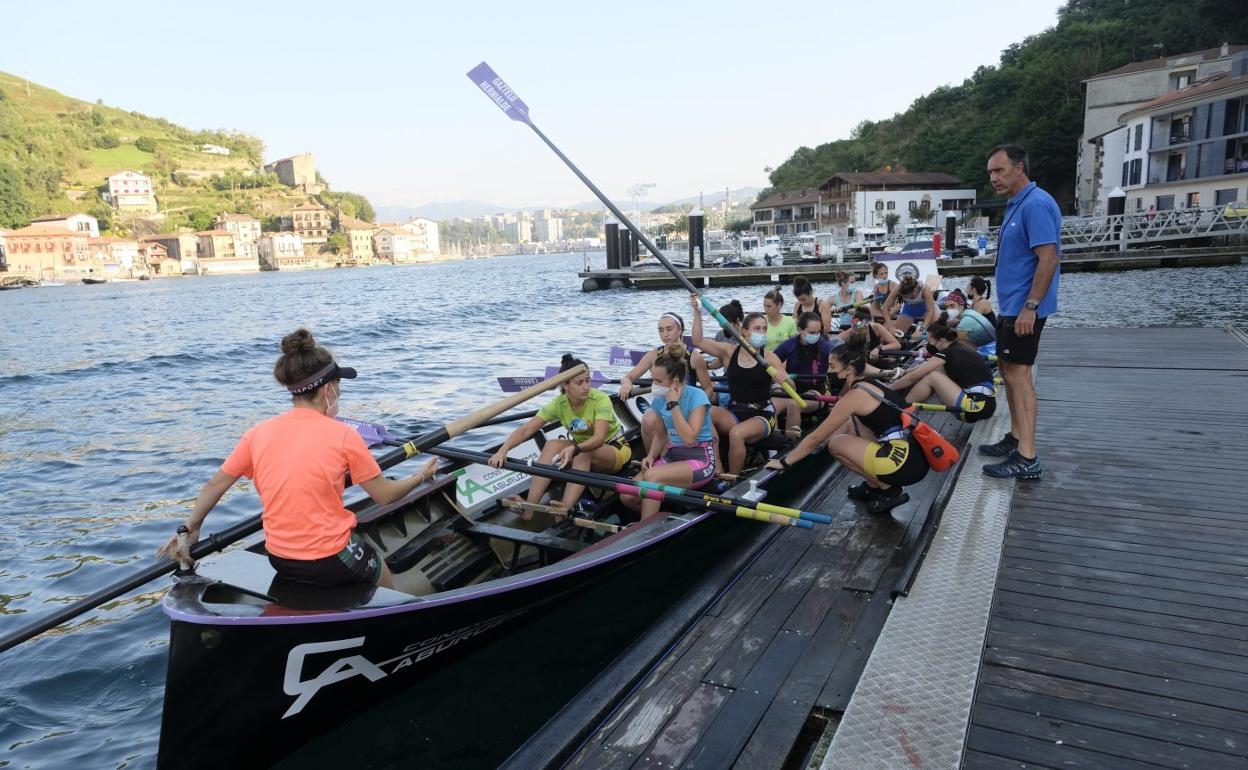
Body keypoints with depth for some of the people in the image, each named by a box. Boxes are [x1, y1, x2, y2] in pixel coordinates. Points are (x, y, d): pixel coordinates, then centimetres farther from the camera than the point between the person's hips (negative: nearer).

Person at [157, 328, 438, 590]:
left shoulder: (258, 433, -3)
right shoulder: (343, 435, -16)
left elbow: (214, 485, 6)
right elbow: (384, 496, -8)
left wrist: (190, 529, 21)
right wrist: (420, 476, 9)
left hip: (279, 560, 6)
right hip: (330, 560, -5)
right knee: (388, 592, 21)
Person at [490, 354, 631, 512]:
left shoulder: (600, 399, -24)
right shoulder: (559, 404, -13)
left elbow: (599, 438, -37)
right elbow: (526, 430, -20)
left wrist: (574, 449, -56)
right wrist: (503, 450, -37)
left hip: (616, 450, -4)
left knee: (584, 454, -36)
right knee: (552, 445, -24)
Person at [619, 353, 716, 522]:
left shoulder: (697, 396, -15)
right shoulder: (660, 399, 2)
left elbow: (689, 438, -25)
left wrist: (673, 404, -23)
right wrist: (651, 456, -4)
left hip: (700, 460, -6)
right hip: (672, 456, 6)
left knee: (652, 476, -32)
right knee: (627, 497, -14)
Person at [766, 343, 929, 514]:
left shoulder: (855, 395, -10)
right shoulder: (866, 387, 16)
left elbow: (816, 438, -5)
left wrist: (784, 462, 4)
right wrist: (802, 447, 27)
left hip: (907, 462, -9)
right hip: (913, 454, 9)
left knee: (836, 444, 0)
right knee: (850, 425, 17)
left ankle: (890, 490, 3)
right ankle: (874, 484, 17)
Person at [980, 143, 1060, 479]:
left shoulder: (1036, 204, -17)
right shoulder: (1016, 204, 15)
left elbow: (1049, 258, -23)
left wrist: (1030, 307, -25)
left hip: (1024, 308, -10)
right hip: (1011, 306, 10)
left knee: (1018, 373, -11)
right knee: (1009, 370, 15)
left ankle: (1027, 459, -10)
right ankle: (1016, 438, 26)